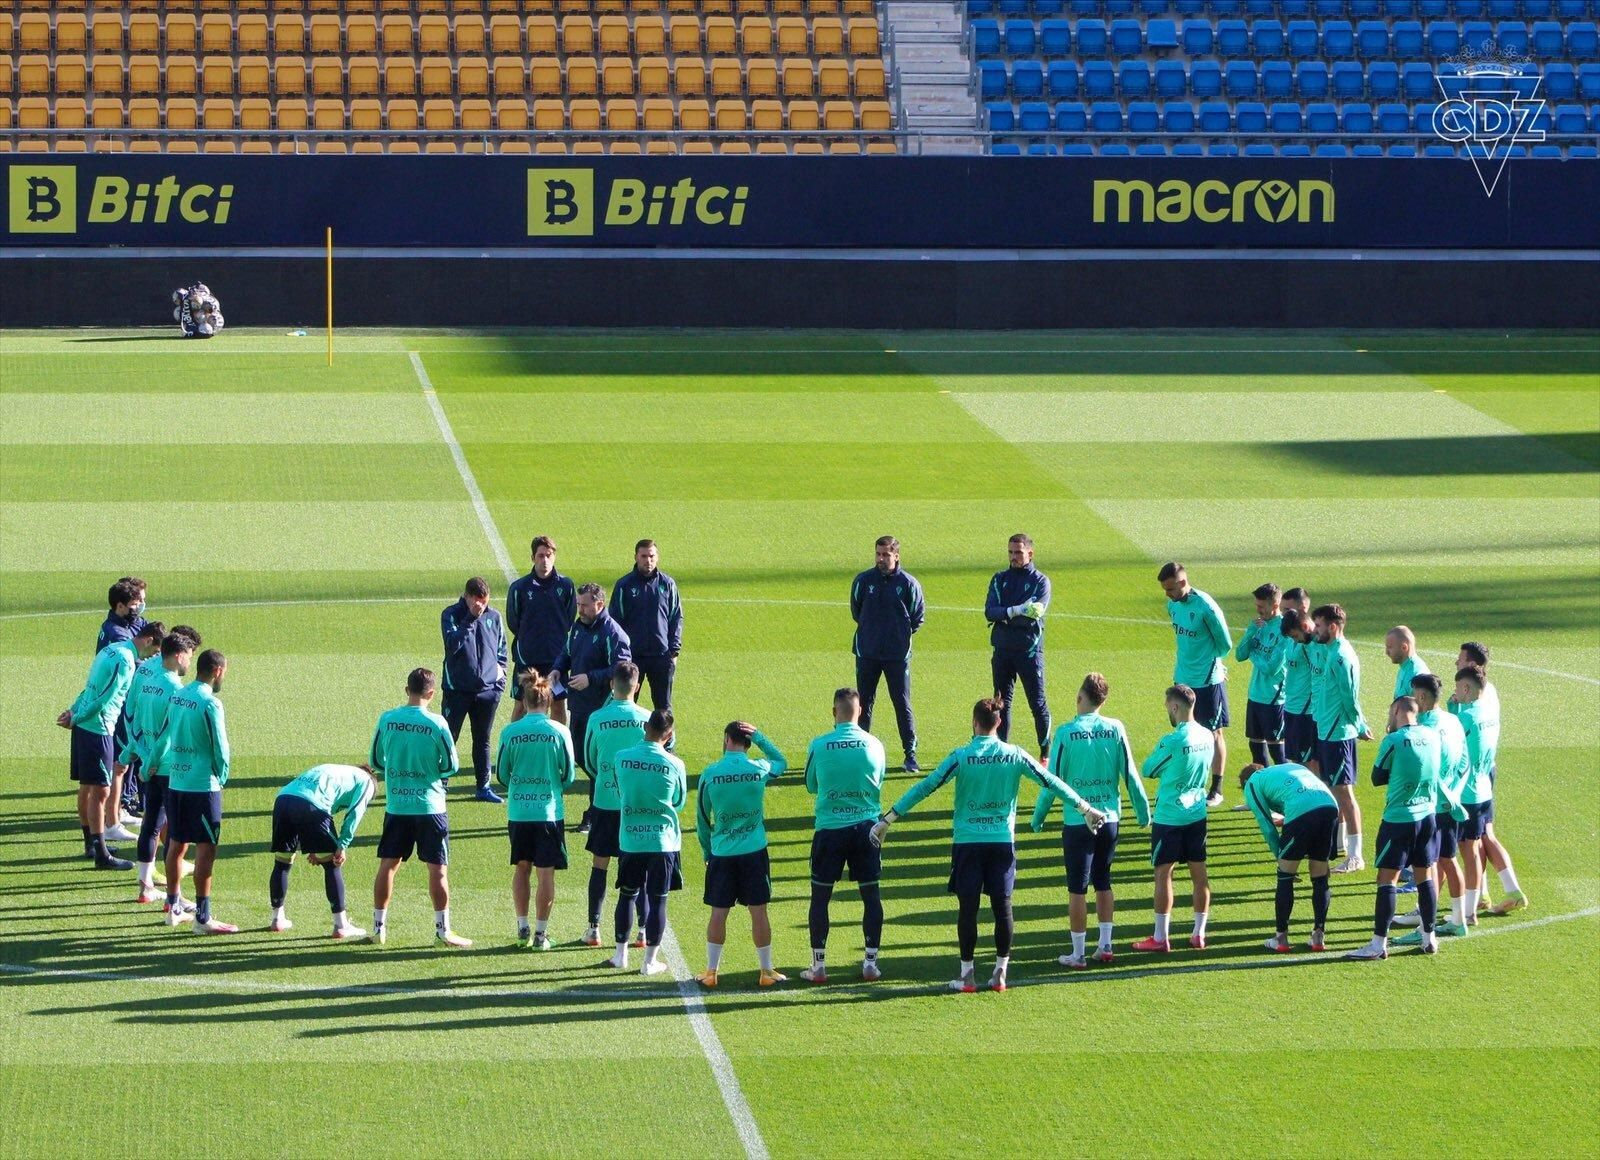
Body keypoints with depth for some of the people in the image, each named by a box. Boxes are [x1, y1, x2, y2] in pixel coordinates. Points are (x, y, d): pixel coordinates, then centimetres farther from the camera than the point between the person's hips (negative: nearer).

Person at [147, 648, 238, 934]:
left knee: (177, 845, 16)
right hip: (203, 785, -8)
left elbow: (163, 736, 15)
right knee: (206, 849, -3)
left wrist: (153, 765, 30)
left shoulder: (177, 696, 6)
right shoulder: (210, 703, -16)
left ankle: (173, 908, 25)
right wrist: (222, 777, 2)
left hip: (174, 782, 8)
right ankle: (203, 918, -3)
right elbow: (220, 747, -15)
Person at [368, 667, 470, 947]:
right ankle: (443, 929, 6)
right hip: (429, 806, -3)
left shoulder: (386, 720, -3)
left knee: (387, 865, 10)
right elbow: (451, 766, -5)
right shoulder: (436, 724, -12)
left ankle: (379, 927, 14)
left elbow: (375, 762, 7)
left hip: (395, 806, 3)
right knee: (438, 869, 4)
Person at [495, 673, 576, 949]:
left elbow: (501, 774, 4)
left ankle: (522, 928, 18)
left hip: (518, 811, 2)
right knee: (546, 873, 4)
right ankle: (540, 932, 5)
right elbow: (569, 775, -1)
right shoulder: (559, 732, -8)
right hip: (550, 811, -2)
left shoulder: (510, 732, -5)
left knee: (521, 869, 16)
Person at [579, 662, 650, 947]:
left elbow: (589, 762, 4)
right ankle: (643, 931, 7)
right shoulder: (647, 719, -7)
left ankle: (593, 929, 9)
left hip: (605, 802, 0)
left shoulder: (597, 718, -7)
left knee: (600, 864, 9)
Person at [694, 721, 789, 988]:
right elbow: (782, 762, 20)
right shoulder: (760, 769, -5)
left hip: (721, 853, 0)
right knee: (758, 911, 5)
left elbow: (701, 818, 2)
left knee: (718, 913, 7)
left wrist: (706, 851, 15)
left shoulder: (709, 774, -7)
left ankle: (711, 971, 13)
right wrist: (759, 737, 9)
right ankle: (766, 972, 11)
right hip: (754, 851, 0)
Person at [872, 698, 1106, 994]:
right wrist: (1085, 808, 20)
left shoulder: (961, 757, -7)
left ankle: (967, 975, 6)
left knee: (967, 907, 3)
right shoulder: (1015, 756, -1)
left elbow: (925, 787, -7)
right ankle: (1000, 973, 8)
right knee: (1002, 906, 6)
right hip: (1003, 842, 2)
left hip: (967, 842, -2)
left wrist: (888, 818, -3)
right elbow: (1051, 782, 8)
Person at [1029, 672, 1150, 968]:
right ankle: (1105, 945, 21)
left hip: (1078, 820, -4)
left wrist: (1038, 816, 5)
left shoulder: (1066, 733, -11)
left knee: (1077, 889, 3)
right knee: (1103, 883, 19)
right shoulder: (1115, 730, -3)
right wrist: (1143, 811, 14)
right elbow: (1130, 775, 1)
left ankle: (1078, 954, 6)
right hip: (1110, 818, 4)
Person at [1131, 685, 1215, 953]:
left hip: (1169, 817, -7)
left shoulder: (1172, 742, -20)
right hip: (1197, 815, 7)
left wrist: (1152, 755, 14)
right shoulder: (1207, 737, 2)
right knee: (1199, 873, 11)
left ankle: (1160, 938, 4)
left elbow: (1147, 770, -7)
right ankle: (1199, 934, 17)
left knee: (1163, 873, 1)